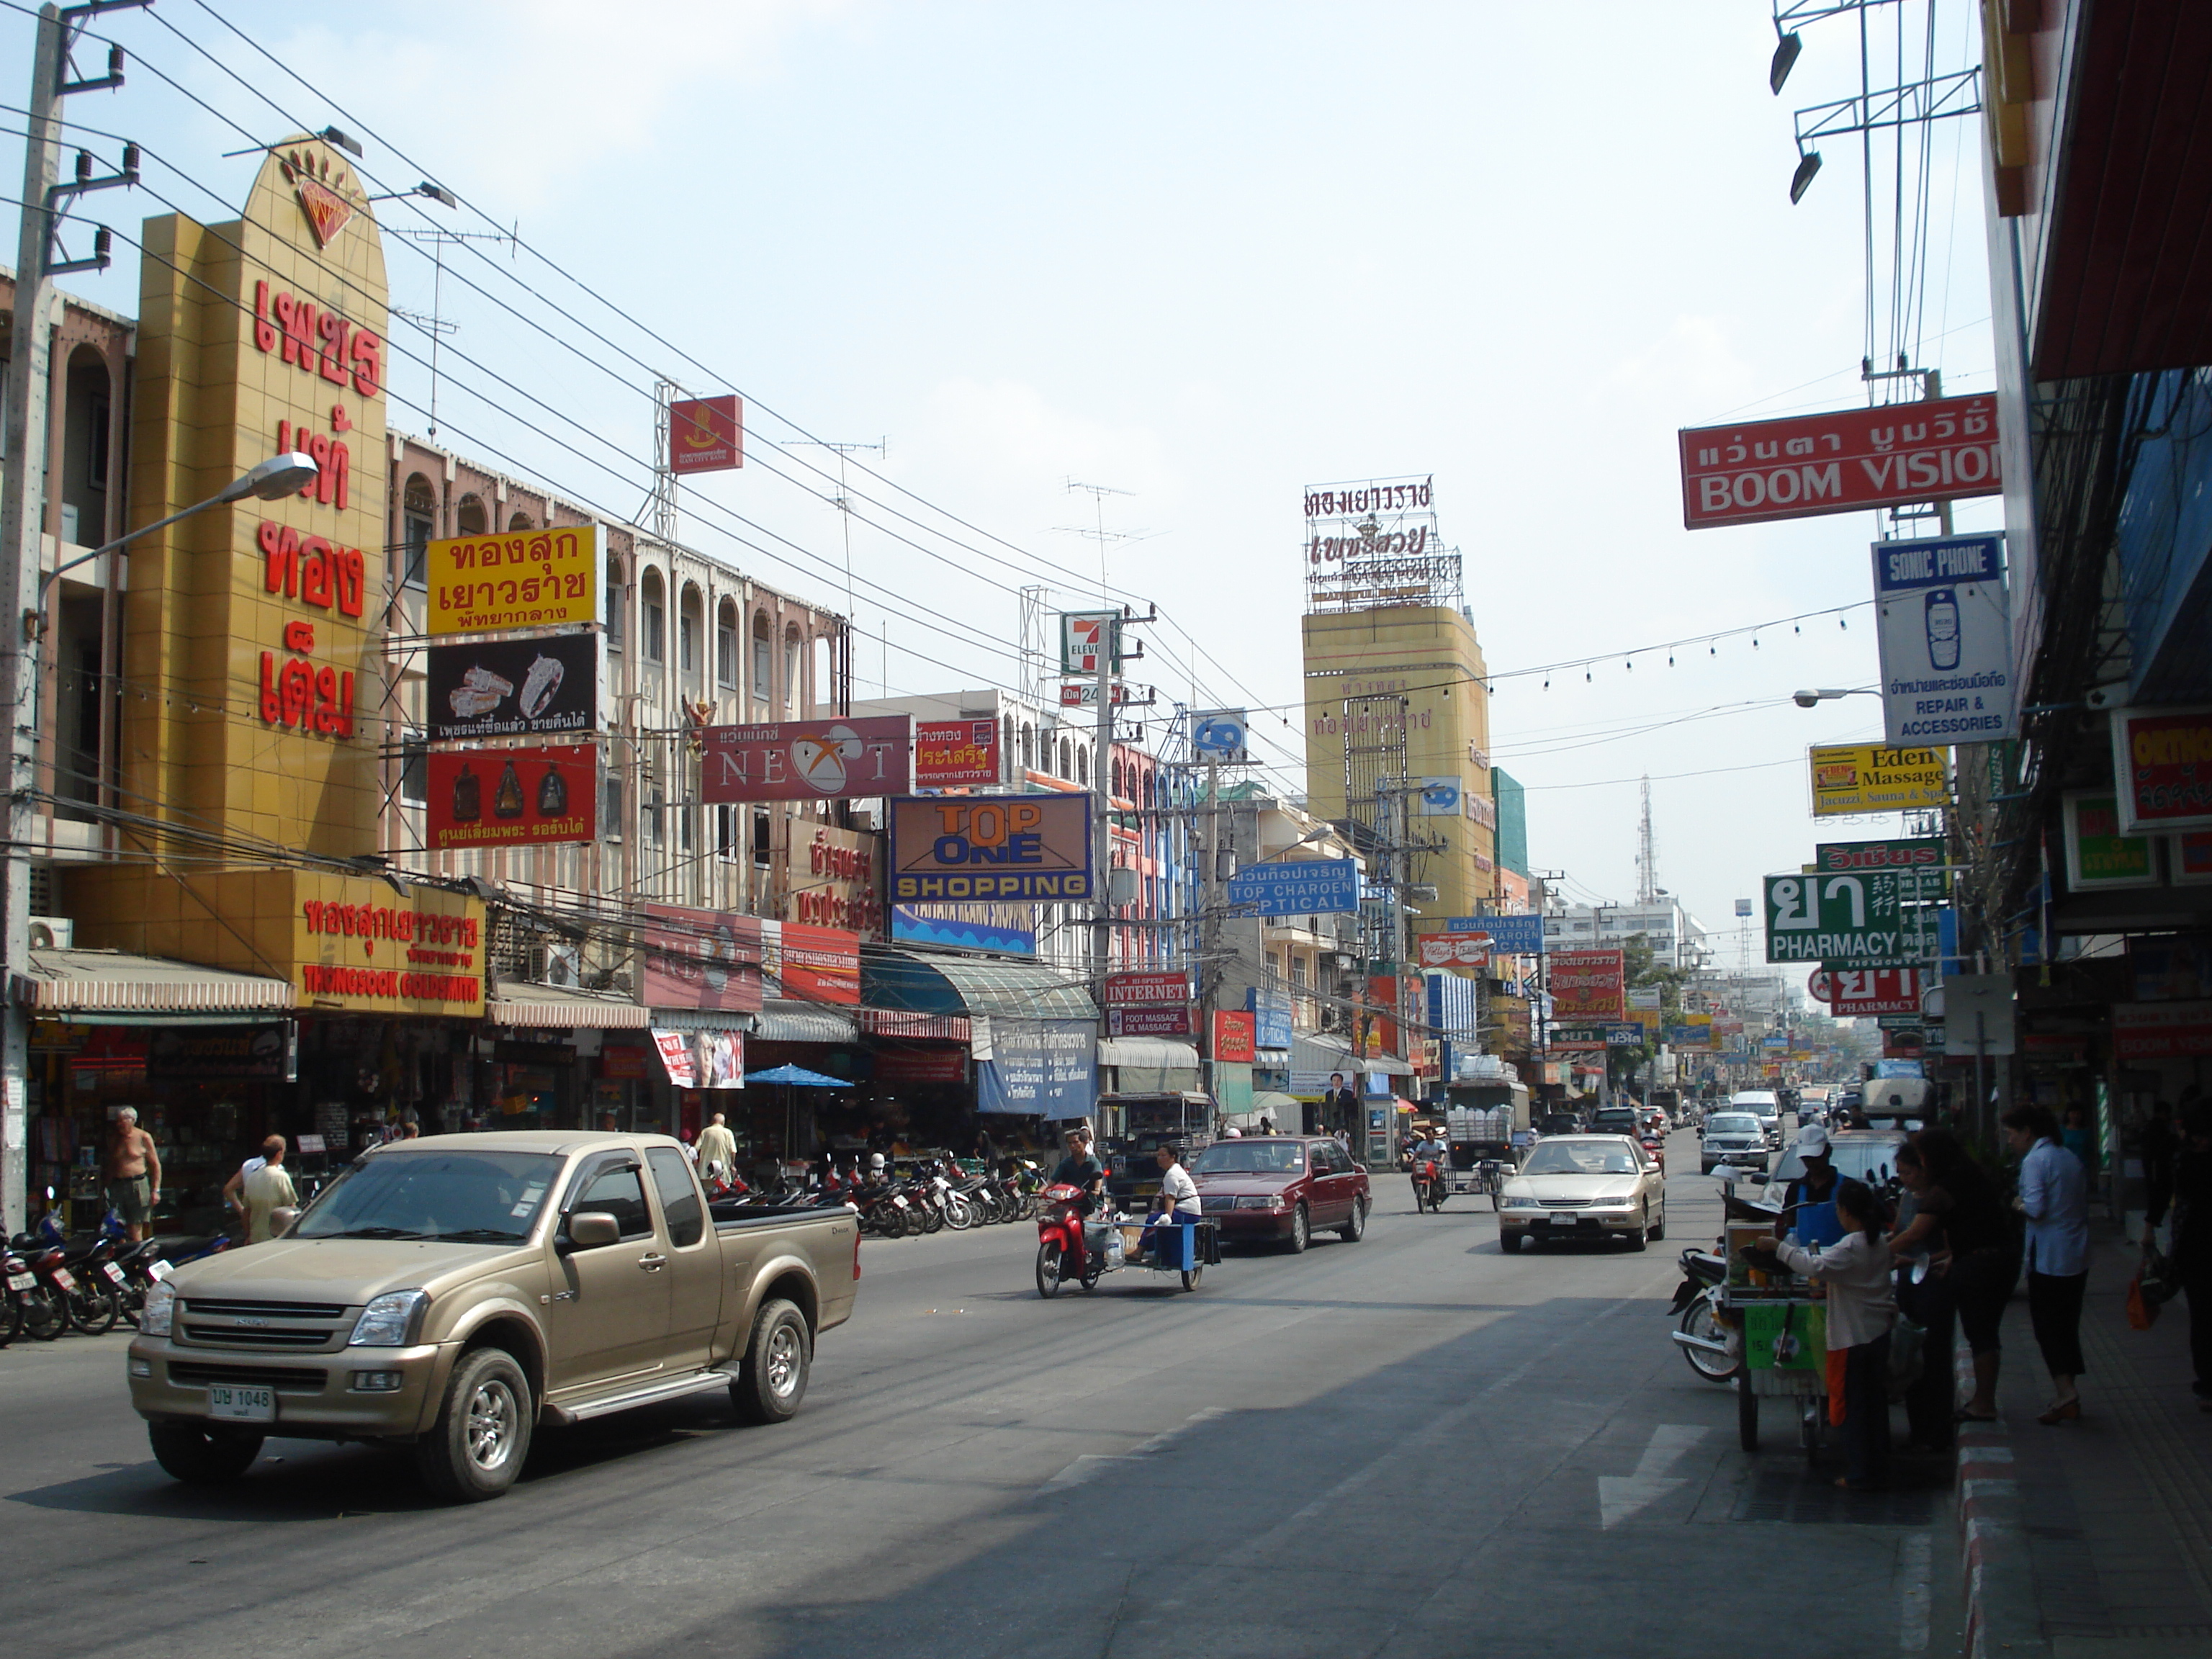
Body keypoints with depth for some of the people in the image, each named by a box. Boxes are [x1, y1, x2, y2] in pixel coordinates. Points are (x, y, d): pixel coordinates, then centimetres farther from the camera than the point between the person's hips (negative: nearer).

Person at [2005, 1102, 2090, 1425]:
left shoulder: (2035, 1160, -13)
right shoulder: (2072, 1159, 11)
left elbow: (2036, 1208, -23)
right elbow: (2082, 1205, 15)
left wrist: (2020, 1206, -2)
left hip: (2049, 1259, -8)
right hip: (2077, 1258, 8)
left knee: (2047, 1326, 0)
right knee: (2068, 1326, 13)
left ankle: (2066, 1393, -9)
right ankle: (2068, 1397, 17)